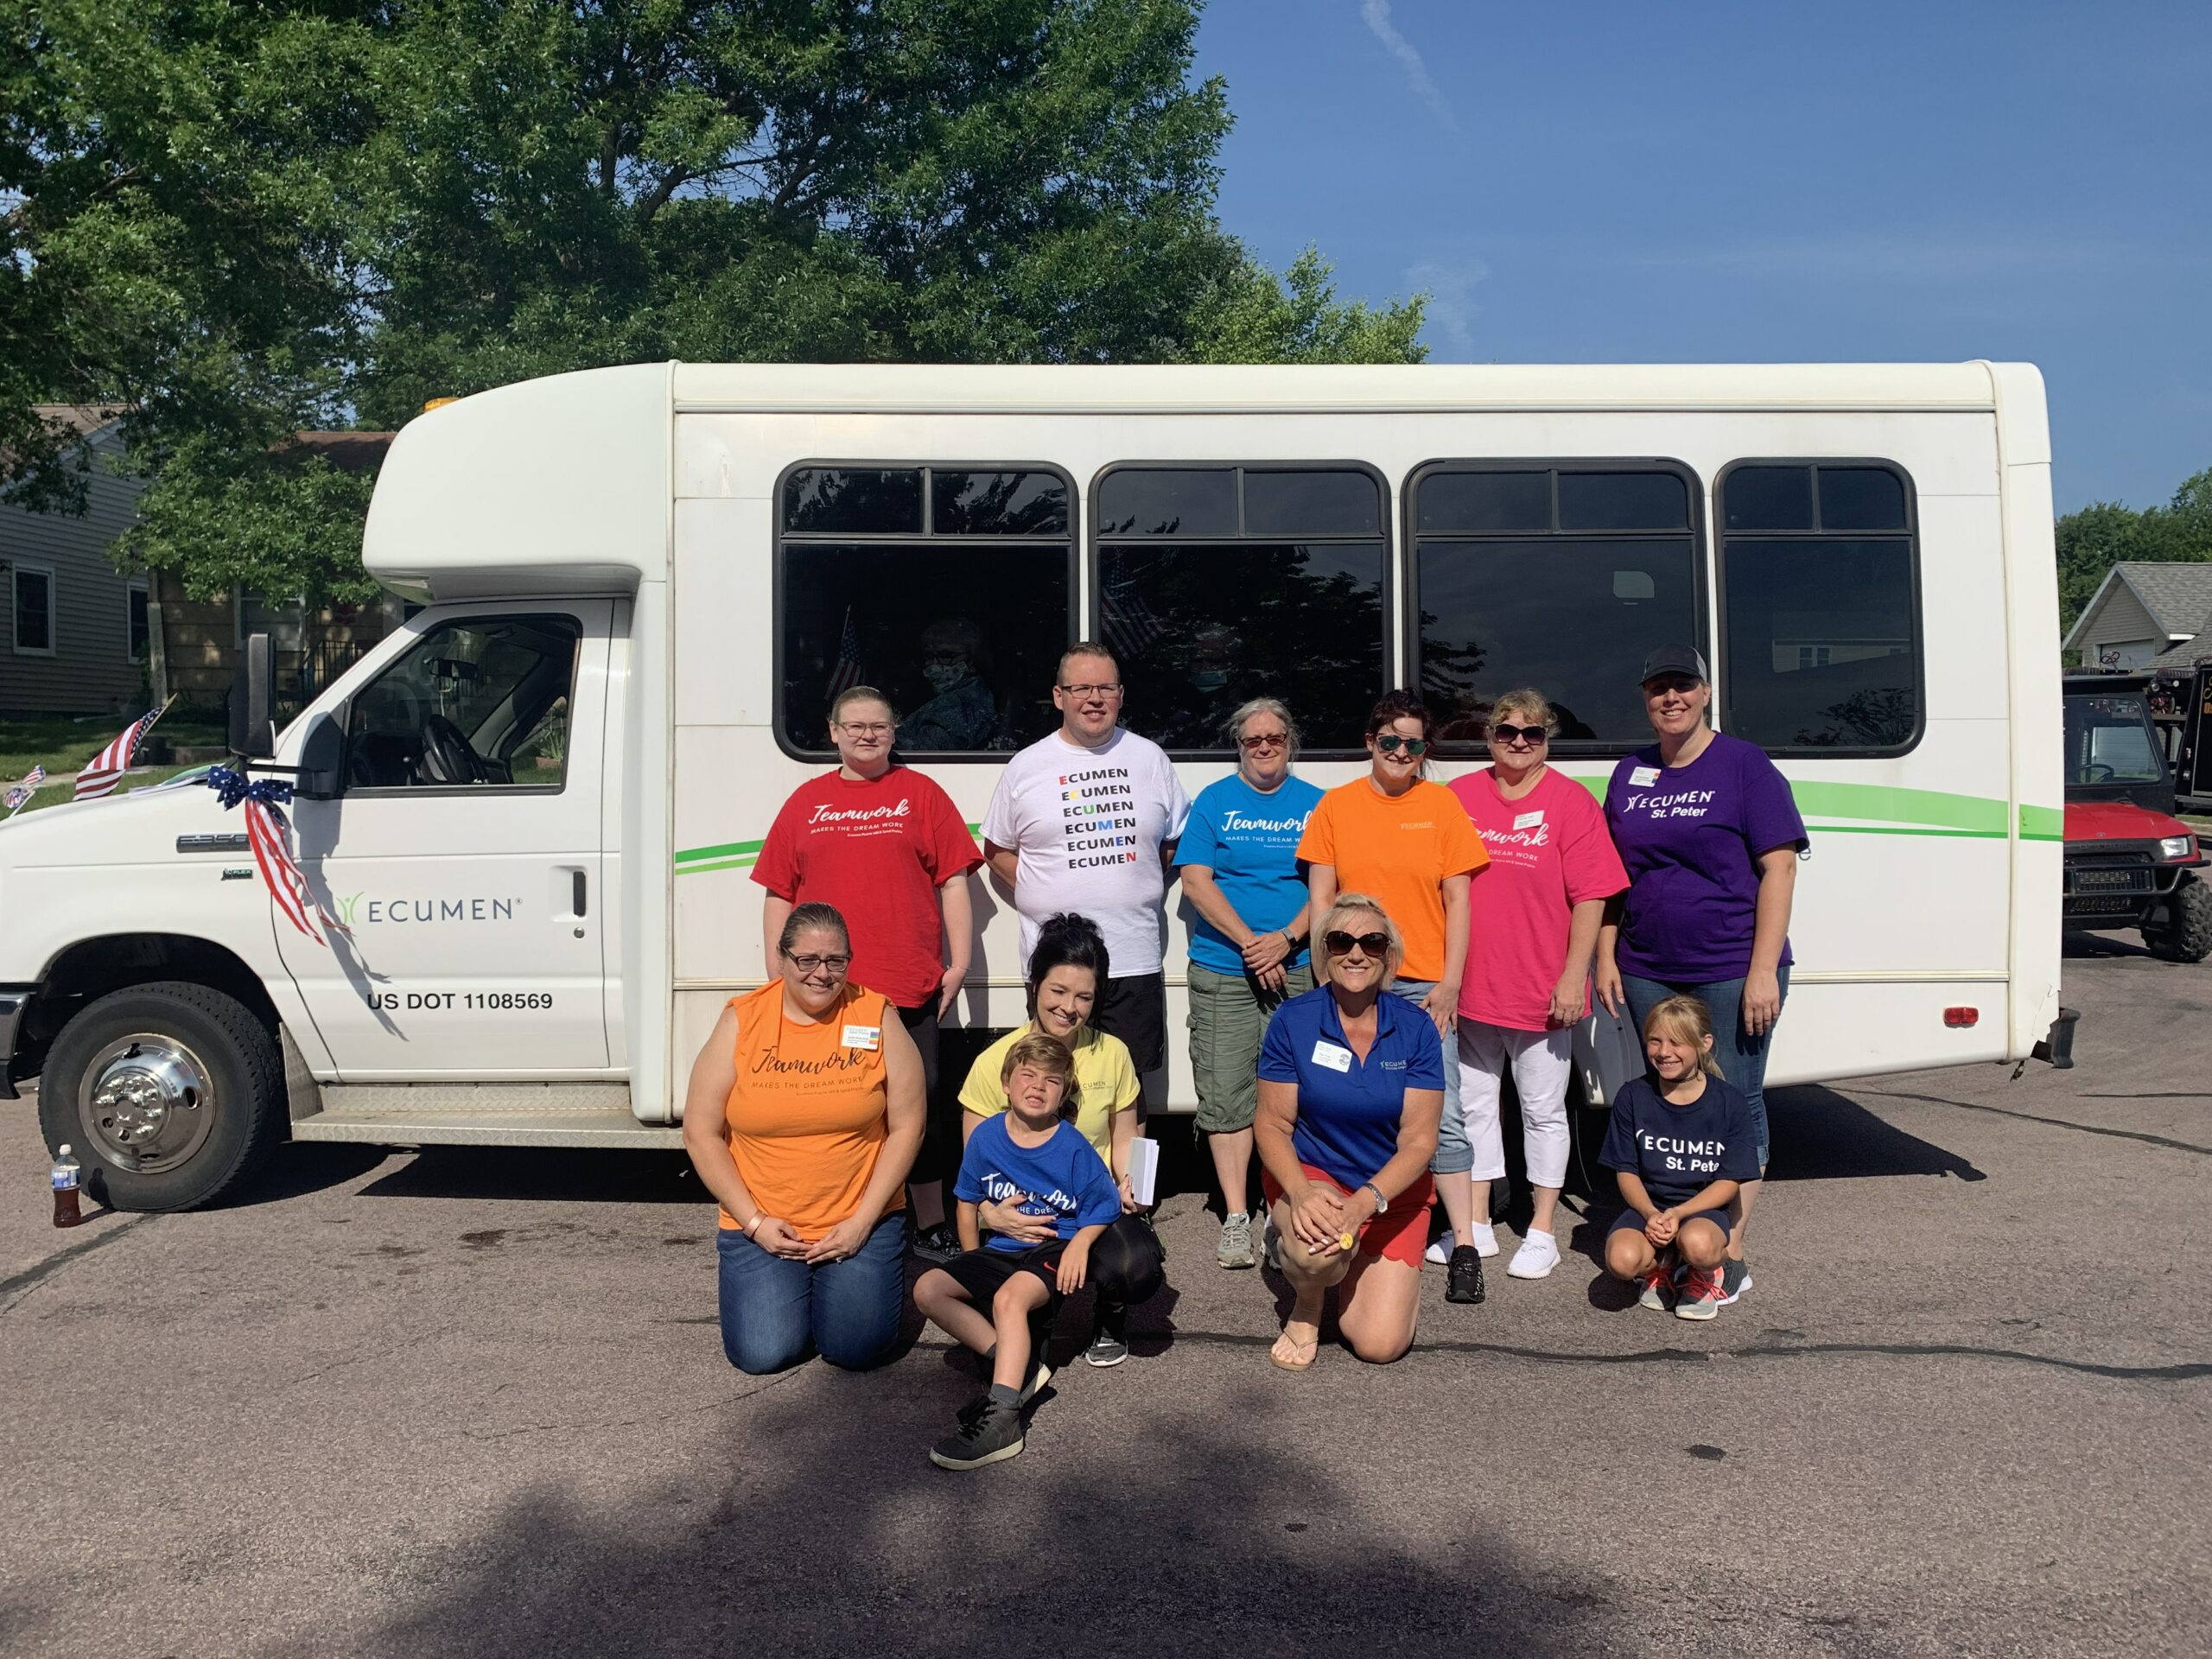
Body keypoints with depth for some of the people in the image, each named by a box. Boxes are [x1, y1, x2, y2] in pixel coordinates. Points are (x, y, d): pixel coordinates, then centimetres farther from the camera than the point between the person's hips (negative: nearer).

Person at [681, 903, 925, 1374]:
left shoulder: (877, 1018, -4)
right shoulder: (741, 1021, -3)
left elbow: (906, 1127, -2)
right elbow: (701, 1132, -2)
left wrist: (862, 1220, -8)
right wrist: (754, 1222, -8)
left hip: (859, 1224, 0)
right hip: (761, 1225, 0)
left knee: (859, 1348, -12)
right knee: (763, 1354, -13)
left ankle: (848, 1282, 22)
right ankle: (783, 1289, 21)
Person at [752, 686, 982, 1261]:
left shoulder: (922, 794, 8)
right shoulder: (806, 802, 12)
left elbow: (953, 883, 5)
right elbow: (778, 895, 12)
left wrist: (958, 963, -2)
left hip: (911, 990, -1)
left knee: (922, 1106, 4)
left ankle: (931, 1226, 17)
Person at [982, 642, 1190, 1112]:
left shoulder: (1149, 758, 8)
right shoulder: (1026, 767, 4)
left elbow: (1178, 840, 17)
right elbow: (997, 849, 12)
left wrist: (1142, 889, 5)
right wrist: (1044, 895, 1)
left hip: (1136, 961, 1)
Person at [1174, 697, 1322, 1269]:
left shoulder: (1315, 805, 9)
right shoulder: (1213, 802, 7)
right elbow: (1195, 880, -2)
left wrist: (1286, 939, -12)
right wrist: (1250, 944, -10)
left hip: (1298, 971, 0)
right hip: (1222, 971, 0)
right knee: (1225, 1093, -1)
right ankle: (1236, 1217, 7)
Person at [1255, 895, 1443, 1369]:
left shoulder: (1415, 1028, -8)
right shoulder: (1293, 1020, -10)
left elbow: (1419, 1139, -11)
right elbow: (1271, 1124, -8)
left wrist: (1364, 1203, -29)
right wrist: (1301, 1192, -28)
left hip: (1394, 1191, 2)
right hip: (1308, 1174, -2)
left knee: (1380, 1344, -10)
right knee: (1319, 1251, -37)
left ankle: (1359, 1272, 25)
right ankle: (1306, 1307, 1)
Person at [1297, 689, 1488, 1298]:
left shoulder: (1441, 803, 5)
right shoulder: (1336, 805, 6)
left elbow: (1457, 900, 4)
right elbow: (1320, 899, 6)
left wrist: (1450, 982, -3)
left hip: (1424, 984, -1)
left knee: (1442, 1118, -2)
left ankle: (1464, 1245, 3)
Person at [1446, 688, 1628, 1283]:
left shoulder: (1572, 801, -4)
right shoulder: (1458, 797, 5)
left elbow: (1591, 898, -6)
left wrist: (1573, 977, -12)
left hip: (1541, 992, -3)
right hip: (1469, 987, 3)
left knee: (1544, 1111, 7)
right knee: (1473, 1106, 12)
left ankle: (1542, 1232, 20)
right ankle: (1476, 1224, 25)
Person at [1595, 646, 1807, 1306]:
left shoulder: (1744, 766, -4)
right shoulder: (1629, 774, 11)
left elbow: (1778, 868, -9)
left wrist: (1764, 969, -15)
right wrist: (1606, 956, 9)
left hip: (1730, 972, -5)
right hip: (1648, 972, 5)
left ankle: (1731, 1252, 11)